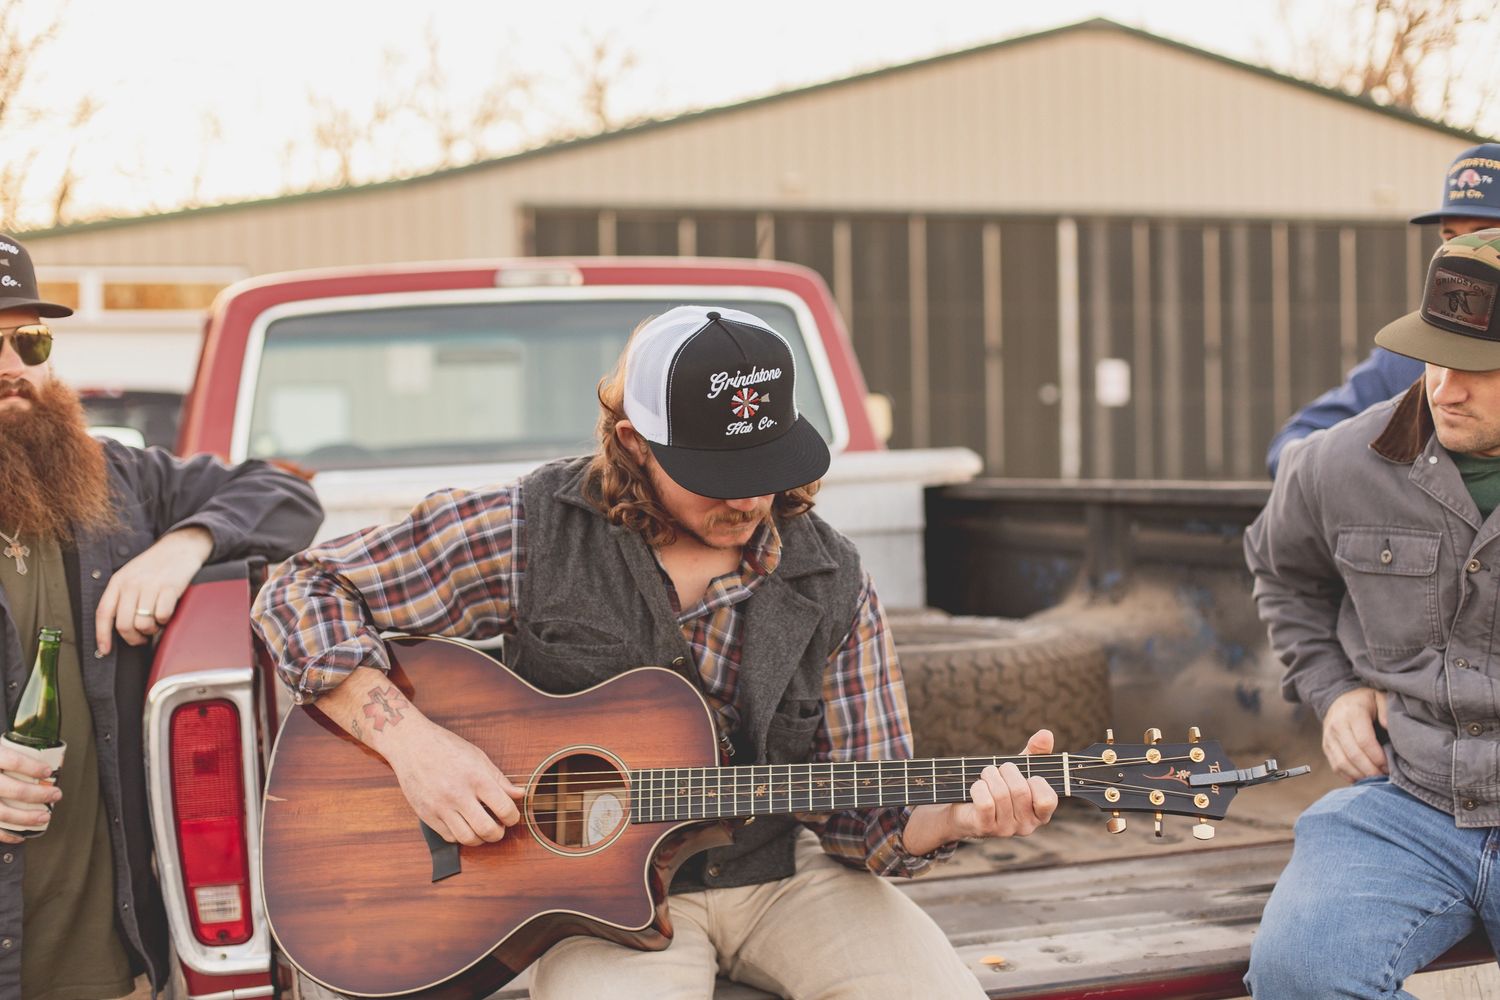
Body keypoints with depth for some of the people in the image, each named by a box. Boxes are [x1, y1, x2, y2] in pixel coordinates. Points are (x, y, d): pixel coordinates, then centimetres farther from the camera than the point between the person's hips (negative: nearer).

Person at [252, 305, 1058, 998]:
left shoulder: (830, 585, -1)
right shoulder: (532, 534, -8)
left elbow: (864, 813, 1)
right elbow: (300, 594, -6)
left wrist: (955, 818, -21)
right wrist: (411, 741, -19)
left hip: (782, 875, 2)